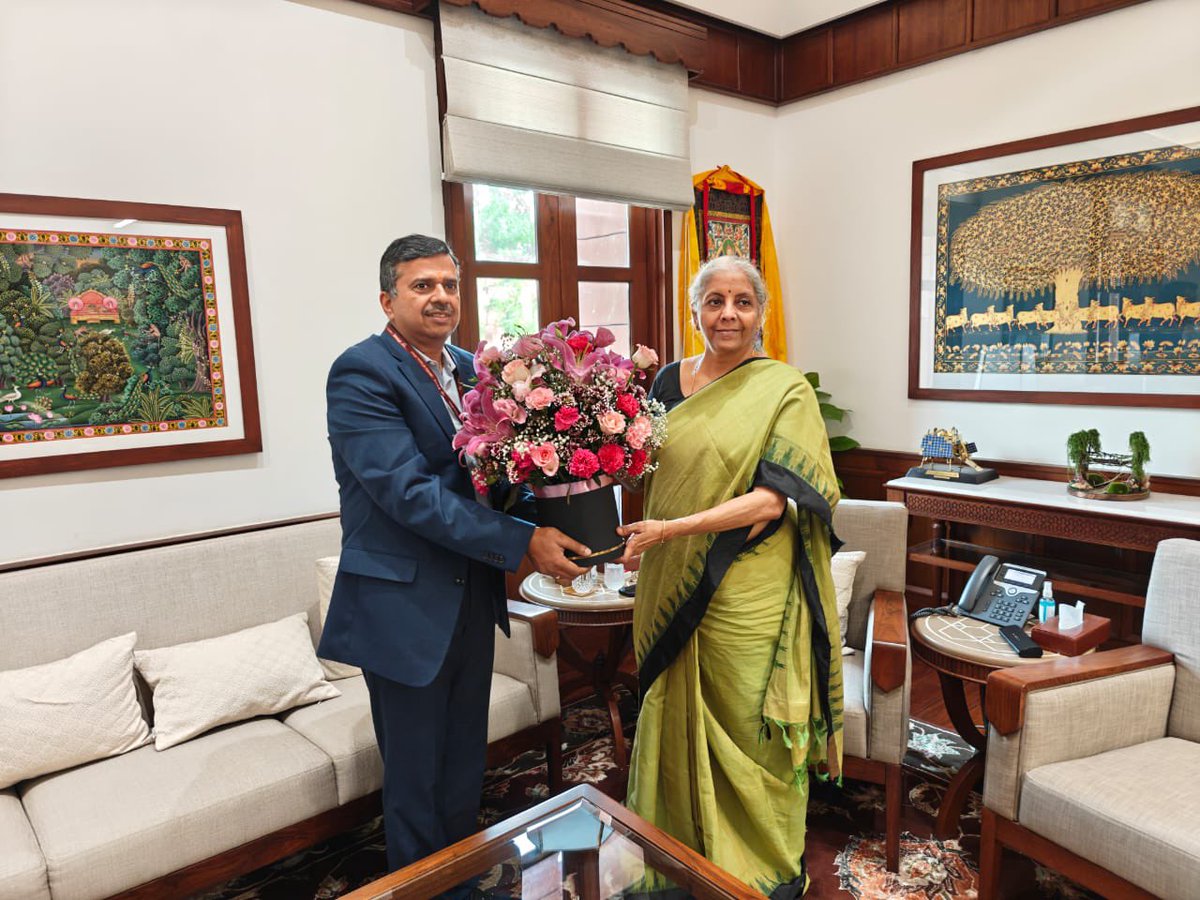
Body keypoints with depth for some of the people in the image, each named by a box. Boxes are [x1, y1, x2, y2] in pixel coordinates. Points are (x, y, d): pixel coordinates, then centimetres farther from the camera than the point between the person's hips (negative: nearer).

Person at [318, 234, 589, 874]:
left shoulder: (469, 368, 8)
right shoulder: (362, 372, -15)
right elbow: (408, 492, -24)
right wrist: (522, 541, -25)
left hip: (472, 598, 7)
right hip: (405, 605, -7)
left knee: (465, 769, 22)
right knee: (416, 779, 11)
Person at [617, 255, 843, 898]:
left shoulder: (784, 390, -8)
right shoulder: (669, 381, 7)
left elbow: (773, 499, -17)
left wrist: (672, 529, -23)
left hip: (747, 597, -4)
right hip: (673, 591, 5)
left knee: (747, 730, 9)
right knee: (679, 720, 17)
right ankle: (684, 846, 40)